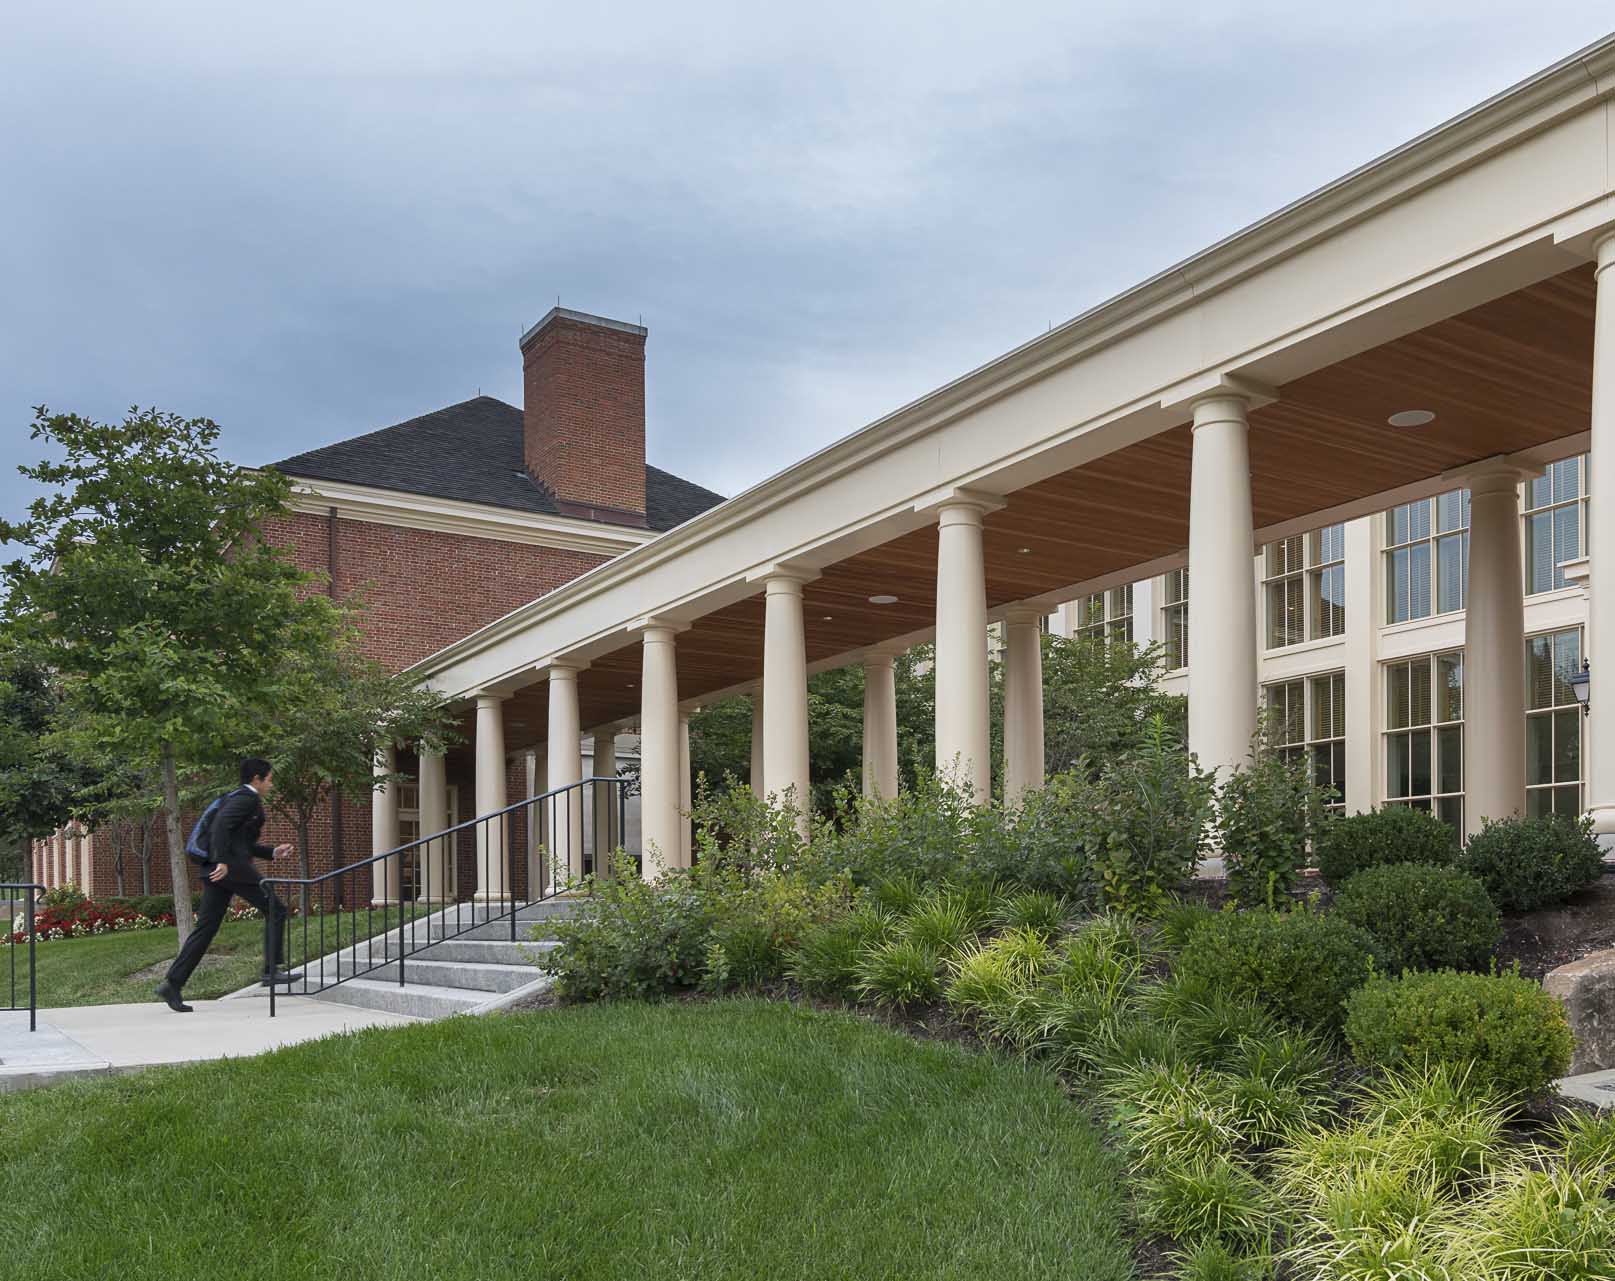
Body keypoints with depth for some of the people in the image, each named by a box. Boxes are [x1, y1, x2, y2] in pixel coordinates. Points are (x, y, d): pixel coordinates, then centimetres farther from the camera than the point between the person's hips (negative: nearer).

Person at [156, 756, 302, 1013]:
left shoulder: (236, 798, 26)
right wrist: (223, 861, -26)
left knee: (206, 927, 6)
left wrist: (273, 852, 24)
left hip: (217, 869, 10)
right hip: (233, 866, -10)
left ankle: (173, 983, 3)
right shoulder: (247, 798, -5)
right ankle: (271, 970, -4)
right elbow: (222, 824, -22)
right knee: (274, 910, -2)